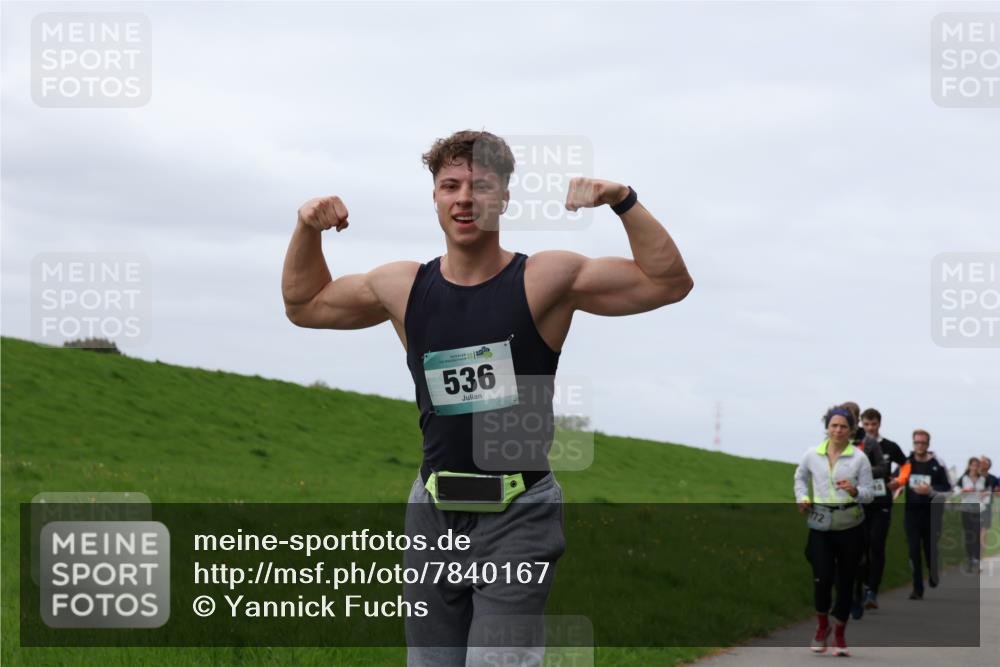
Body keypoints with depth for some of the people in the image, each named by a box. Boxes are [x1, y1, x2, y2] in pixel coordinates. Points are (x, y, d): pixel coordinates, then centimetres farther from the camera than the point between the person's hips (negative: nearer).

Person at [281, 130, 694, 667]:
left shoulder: (547, 280, -5)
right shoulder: (403, 288, 6)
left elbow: (669, 282, -8)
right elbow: (304, 306, 22)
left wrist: (623, 201, -18)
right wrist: (307, 230, 7)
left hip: (519, 513, -4)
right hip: (433, 510, 5)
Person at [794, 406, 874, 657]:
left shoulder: (859, 458, -2)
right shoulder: (812, 455, 4)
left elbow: (869, 493, -1)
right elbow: (800, 477, 23)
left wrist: (855, 491, -22)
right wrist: (802, 497, 6)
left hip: (850, 525, 0)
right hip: (820, 525, 0)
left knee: (846, 580, 5)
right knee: (822, 577, -11)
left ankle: (840, 633, 23)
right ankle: (822, 625, 16)